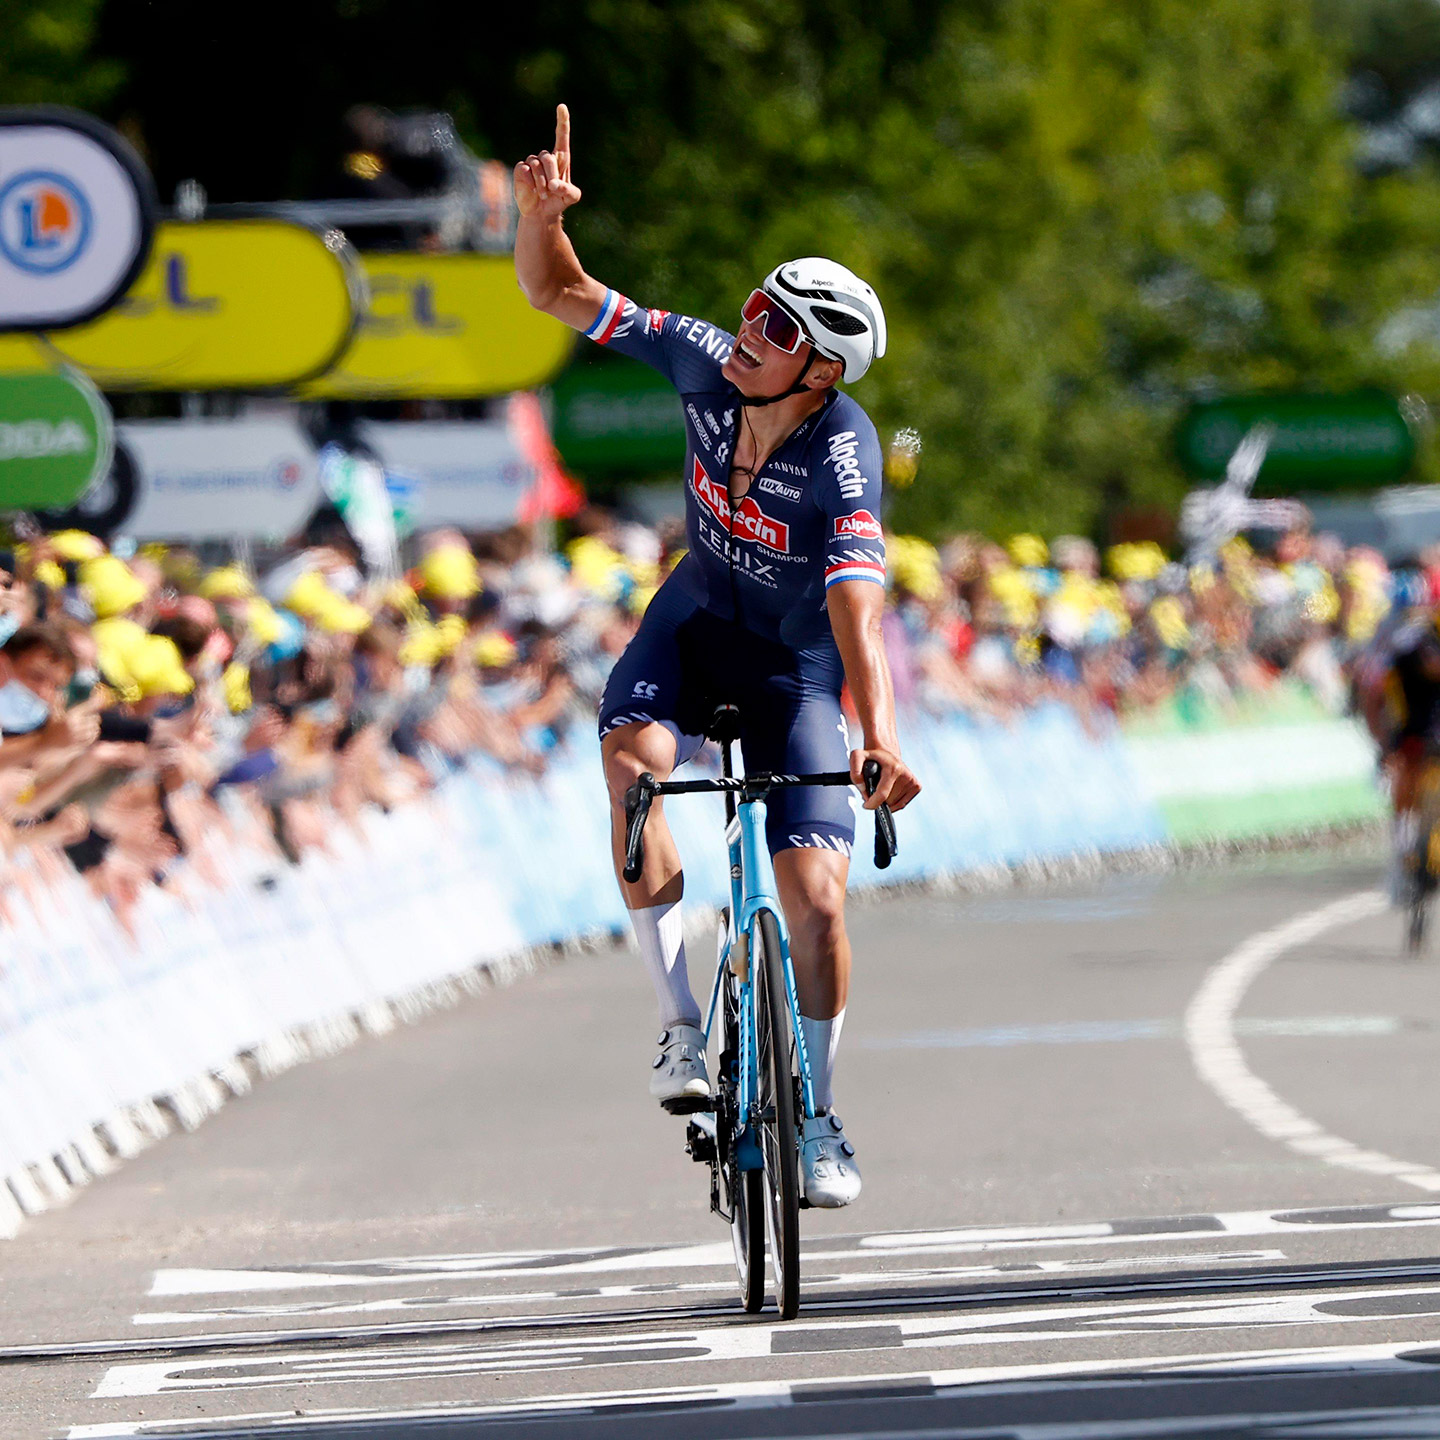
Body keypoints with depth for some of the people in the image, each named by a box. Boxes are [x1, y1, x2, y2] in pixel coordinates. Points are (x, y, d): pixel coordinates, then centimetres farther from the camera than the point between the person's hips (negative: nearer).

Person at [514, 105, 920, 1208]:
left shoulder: (842, 457, -32)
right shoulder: (706, 362, -21)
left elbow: (858, 617, -43)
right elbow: (557, 293, -13)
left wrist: (881, 742, -58)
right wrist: (542, 216, -34)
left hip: (798, 662, -3)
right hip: (701, 617, 3)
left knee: (816, 898, -13)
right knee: (632, 753, -31)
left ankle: (816, 1117, 11)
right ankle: (681, 1026, -21)